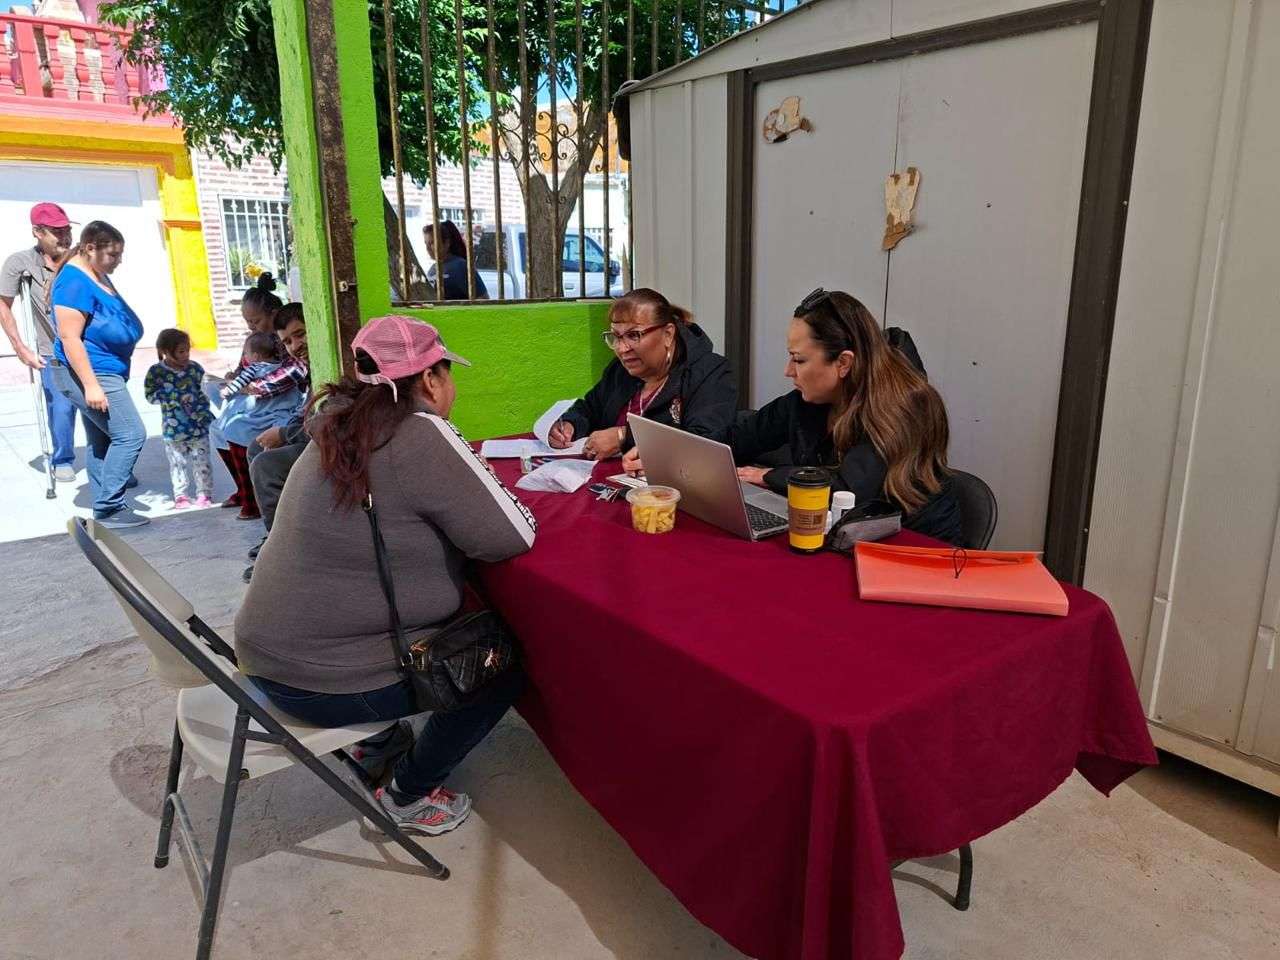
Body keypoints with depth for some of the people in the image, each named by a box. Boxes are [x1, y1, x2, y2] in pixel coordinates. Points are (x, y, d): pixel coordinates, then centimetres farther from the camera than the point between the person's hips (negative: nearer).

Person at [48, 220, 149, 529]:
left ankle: (104, 510, 18)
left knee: (102, 441, 12)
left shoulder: (99, 276, 11)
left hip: (103, 372, 10)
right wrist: (91, 385, -26)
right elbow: (69, 337, -22)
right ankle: (109, 508, -7)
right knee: (131, 434, -12)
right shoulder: (74, 281, -18)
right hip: (88, 374, -10)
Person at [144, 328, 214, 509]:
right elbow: (149, 395, -2)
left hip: (199, 425, 0)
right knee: (177, 462, 10)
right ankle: (180, 495, 21)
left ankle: (204, 493, 15)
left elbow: (205, 392, 5)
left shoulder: (195, 368, -2)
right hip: (174, 427, 0)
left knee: (201, 460, 4)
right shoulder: (156, 371, -5)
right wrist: (175, 397, -15)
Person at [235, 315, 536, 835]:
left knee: (461, 618, 26)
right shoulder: (420, 435, -22)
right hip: (325, 681, -9)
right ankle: (410, 794, 17)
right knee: (505, 653, 6)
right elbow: (511, 536, -23)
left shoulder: (341, 428, 4)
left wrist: (462, 469, 7)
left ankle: (378, 742, 37)